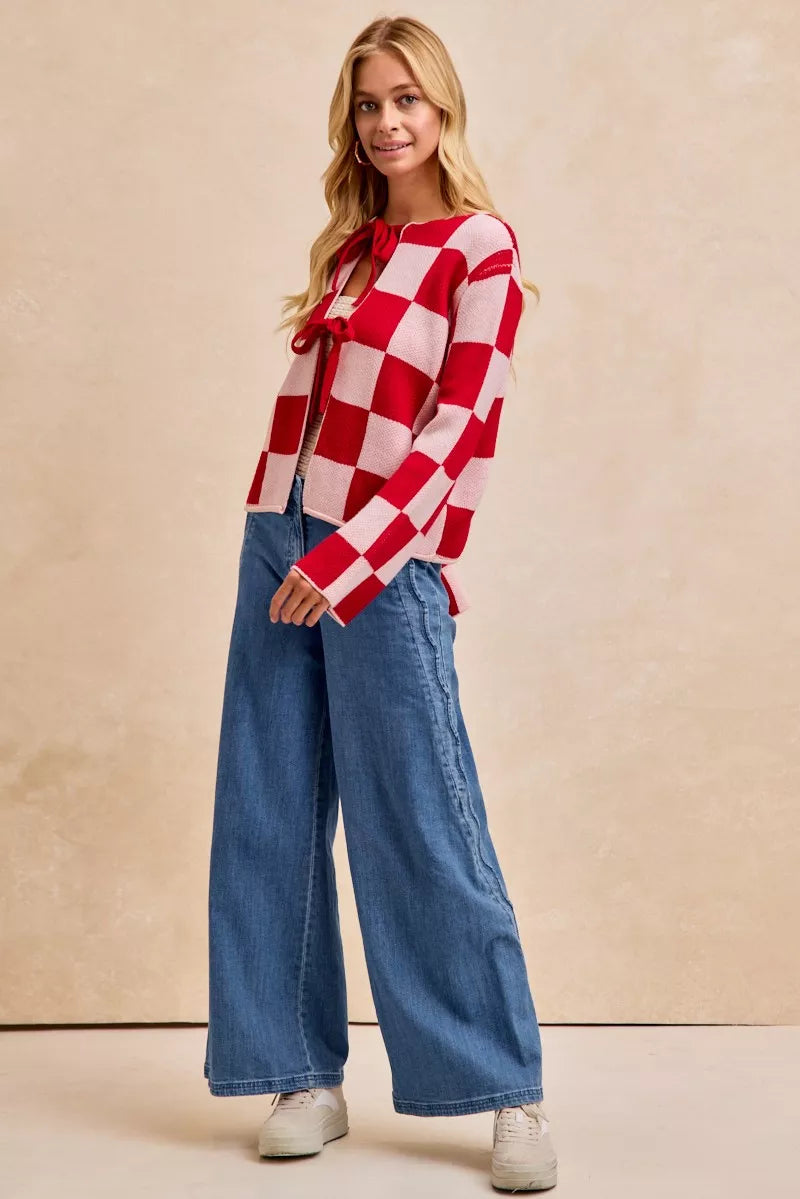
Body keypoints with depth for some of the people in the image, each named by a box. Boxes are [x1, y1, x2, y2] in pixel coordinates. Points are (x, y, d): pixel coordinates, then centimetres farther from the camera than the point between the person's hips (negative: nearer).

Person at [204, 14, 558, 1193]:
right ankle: (307, 1077, 16)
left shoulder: (481, 247, -4)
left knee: (420, 822, -4)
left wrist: (354, 561, -15)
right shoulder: (348, 245, 16)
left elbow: (460, 430, -10)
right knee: (271, 815, 5)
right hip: (280, 538, 7)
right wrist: (287, 540, 9)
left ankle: (510, 1091, 10)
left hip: (382, 560, -7)